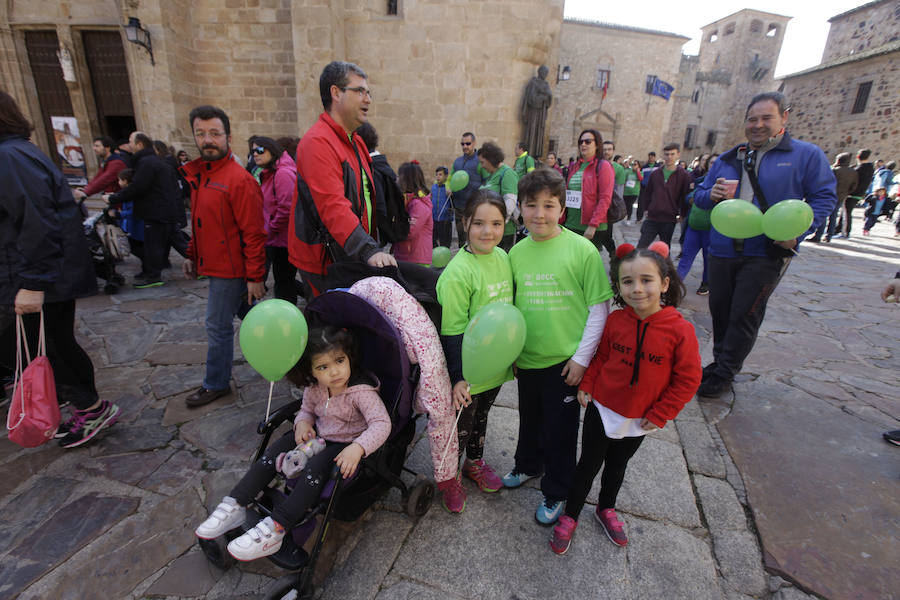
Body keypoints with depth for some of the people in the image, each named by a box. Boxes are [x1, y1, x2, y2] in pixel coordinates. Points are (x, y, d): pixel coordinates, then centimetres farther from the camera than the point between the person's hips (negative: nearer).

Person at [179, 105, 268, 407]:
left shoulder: (239, 179, -19)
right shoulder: (197, 174, 11)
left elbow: (253, 233, -21)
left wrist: (254, 277, -21)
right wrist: (192, 255, 18)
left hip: (230, 269, -9)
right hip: (215, 265, 9)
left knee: (218, 326, 2)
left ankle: (216, 385, 20)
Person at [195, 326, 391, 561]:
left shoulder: (362, 392, -27)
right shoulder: (314, 388, -7)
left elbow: (382, 424, -33)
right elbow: (306, 409, 12)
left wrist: (357, 448, -48)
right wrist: (303, 422, -11)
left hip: (346, 445, -6)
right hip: (317, 436, 7)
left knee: (315, 469, -30)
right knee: (273, 452, -6)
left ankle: (275, 529, -24)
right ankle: (235, 505, 3)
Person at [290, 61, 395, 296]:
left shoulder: (356, 141, 17)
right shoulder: (317, 142, -15)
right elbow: (333, 207, -28)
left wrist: (373, 249, 13)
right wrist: (369, 251, -39)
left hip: (354, 258, 9)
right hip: (324, 264, -8)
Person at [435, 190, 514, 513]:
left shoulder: (503, 258, 0)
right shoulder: (458, 271, -23)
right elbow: (452, 332, -21)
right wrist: (458, 377, -21)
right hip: (467, 373, -6)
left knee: (481, 417, 26)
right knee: (461, 425, 14)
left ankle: (475, 463, 51)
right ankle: (449, 476, 41)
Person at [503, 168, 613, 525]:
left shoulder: (582, 249, -13)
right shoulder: (517, 252, -1)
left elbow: (599, 307, -10)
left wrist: (582, 357, -11)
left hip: (565, 361, -4)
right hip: (527, 358, 4)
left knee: (560, 429, 13)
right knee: (529, 419, 24)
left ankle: (555, 494, 36)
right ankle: (528, 465, 52)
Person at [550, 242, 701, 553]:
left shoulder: (680, 330, -19)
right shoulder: (615, 320, -13)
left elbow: (688, 379, -10)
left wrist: (660, 415, -8)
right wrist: (586, 385, -5)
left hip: (639, 419, 0)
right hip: (601, 408, 0)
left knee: (617, 464, 23)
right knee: (588, 464, 13)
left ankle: (606, 508, 50)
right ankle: (569, 516, 34)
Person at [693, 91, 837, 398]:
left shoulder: (806, 154, 1)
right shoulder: (727, 159, 12)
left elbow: (824, 197, 0)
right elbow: (699, 196, 15)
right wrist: (711, 195, -10)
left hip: (766, 254, -4)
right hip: (722, 251, 4)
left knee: (744, 315, -1)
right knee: (719, 309, 12)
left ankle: (724, 374, 13)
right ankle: (720, 361, 30)